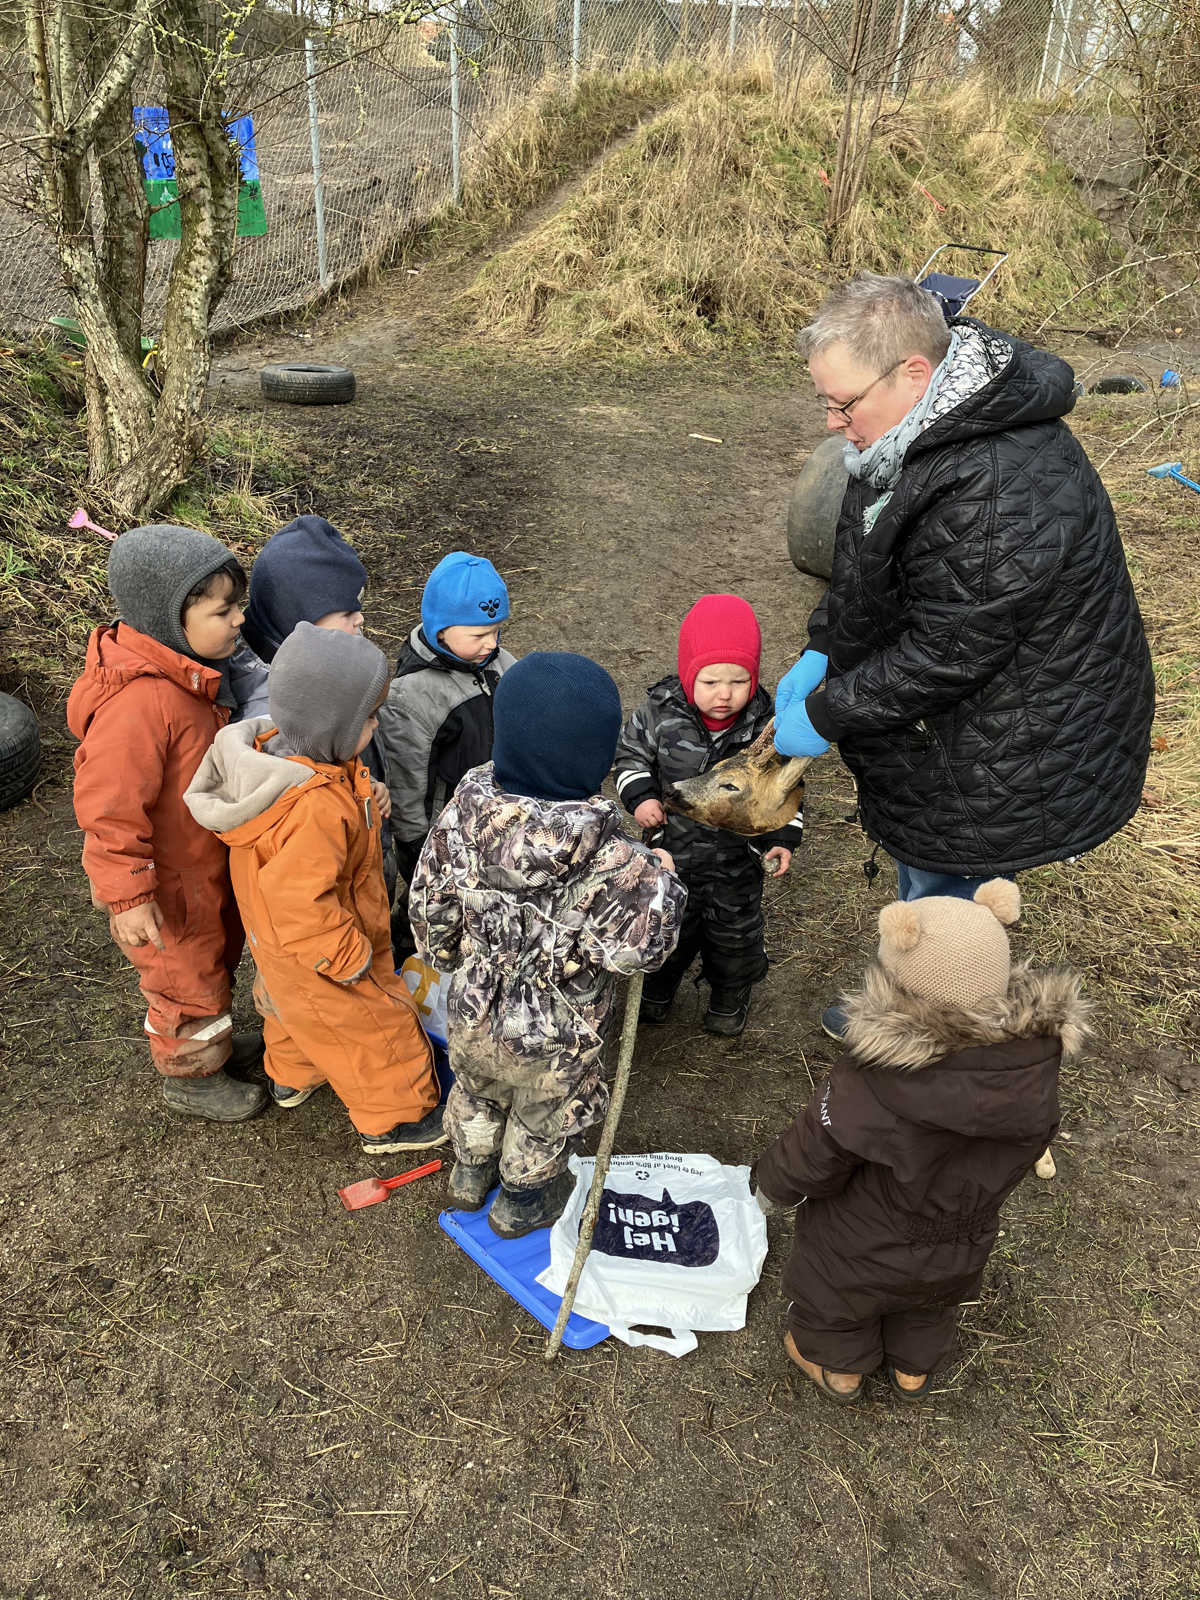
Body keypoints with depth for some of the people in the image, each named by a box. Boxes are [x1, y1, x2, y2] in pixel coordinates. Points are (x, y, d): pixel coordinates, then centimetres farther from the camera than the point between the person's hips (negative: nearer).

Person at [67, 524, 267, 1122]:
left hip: (205, 860, 9)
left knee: (217, 954, 28)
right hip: (167, 883, -9)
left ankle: (215, 1042, 53)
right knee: (187, 977, 13)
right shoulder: (139, 701, -36)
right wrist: (128, 896, -24)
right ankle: (191, 1076, 38)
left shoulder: (192, 668, -4)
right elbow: (108, 807, -30)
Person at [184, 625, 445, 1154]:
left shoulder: (275, 750, -13)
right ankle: (393, 1119, 36)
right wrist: (351, 959, -24)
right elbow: (300, 903, -37)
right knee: (375, 1030, 14)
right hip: (319, 953, -9)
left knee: (294, 1008, 34)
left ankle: (291, 1078, 61)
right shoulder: (315, 809, -42)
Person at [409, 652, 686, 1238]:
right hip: (550, 1041, -4)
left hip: (471, 1012, 4)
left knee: (477, 1093, 36)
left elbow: (430, 903, -8)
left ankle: (471, 1174, 63)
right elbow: (640, 946, -27)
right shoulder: (604, 860, -38)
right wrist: (659, 878, -11)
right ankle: (522, 1204, 55)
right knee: (541, 1121, 29)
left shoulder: (464, 810, -22)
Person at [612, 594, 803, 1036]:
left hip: (737, 856, 0)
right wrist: (639, 797, -18)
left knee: (735, 930, 19)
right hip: (671, 849, 0)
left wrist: (784, 837, -7)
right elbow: (630, 755, -3)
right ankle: (657, 987, 49)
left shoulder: (767, 724, -17)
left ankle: (730, 995, 47)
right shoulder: (660, 713, -19)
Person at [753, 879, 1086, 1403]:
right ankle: (915, 1370, 63)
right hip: (962, 1250, 4)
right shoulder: (1036, 1062, -25)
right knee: (930, 1306, 36)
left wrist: (770, 1184, -3)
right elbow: (1028, 1148, -5)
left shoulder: (869, 1084, -42)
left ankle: (839, 1368, 58)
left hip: (862, 1253, -4)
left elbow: (812, 1157, -25)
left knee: (834, 1301, 30)